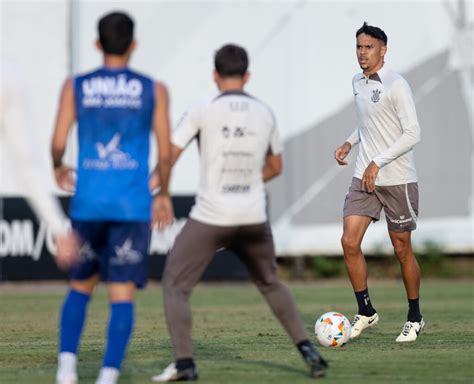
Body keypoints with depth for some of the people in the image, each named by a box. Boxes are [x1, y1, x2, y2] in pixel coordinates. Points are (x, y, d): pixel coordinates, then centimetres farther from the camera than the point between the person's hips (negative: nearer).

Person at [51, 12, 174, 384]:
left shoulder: (75, 87, 4)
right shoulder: (154, 90, 3)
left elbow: (58, 143, -1)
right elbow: (166, 153, 1)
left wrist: (58, 168, 22)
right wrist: (164, 194, 18)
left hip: (87, 203, 2)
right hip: (132, 206, -2)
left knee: (81, 286, 19)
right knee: (122, 294, -1)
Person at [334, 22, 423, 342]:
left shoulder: (396, 85, -14)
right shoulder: (358, 83, 10)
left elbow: (412, 133, -18)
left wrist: (378, 162, -21)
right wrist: (350, 142, 9)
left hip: (398, 180, -6)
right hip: (365, 178, 6)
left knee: (402, 249, 4)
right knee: (350, 242, -6)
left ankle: (415, 319, 19)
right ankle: (366, 312, 7)